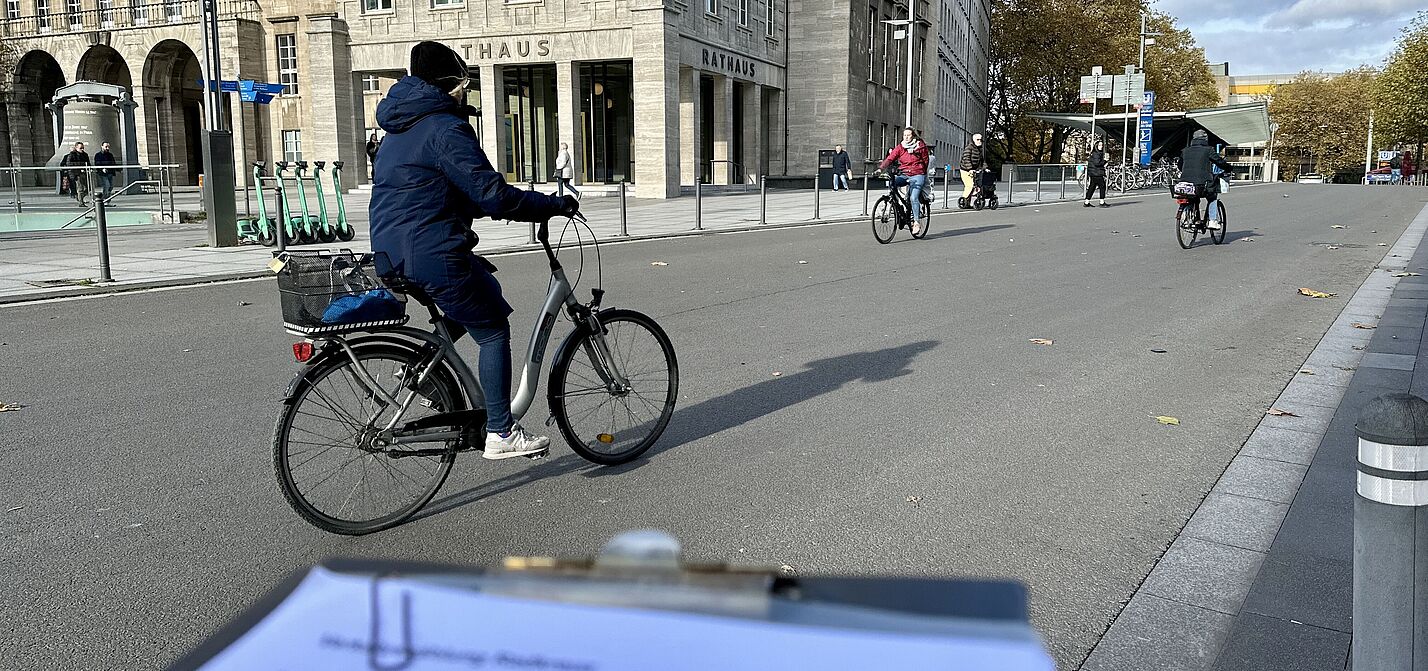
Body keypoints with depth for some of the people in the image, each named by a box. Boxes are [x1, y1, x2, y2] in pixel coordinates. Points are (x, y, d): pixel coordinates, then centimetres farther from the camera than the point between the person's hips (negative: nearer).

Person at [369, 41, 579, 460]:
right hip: (433, 255, -9)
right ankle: (500, 435, 4)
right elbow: (492, 196, -18)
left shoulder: (399, 129, 20)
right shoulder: (444, 128, -11)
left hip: (390, 253, 10)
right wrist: (554, 205, -9)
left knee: (485, 286, 27)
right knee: (493, 332, 2)